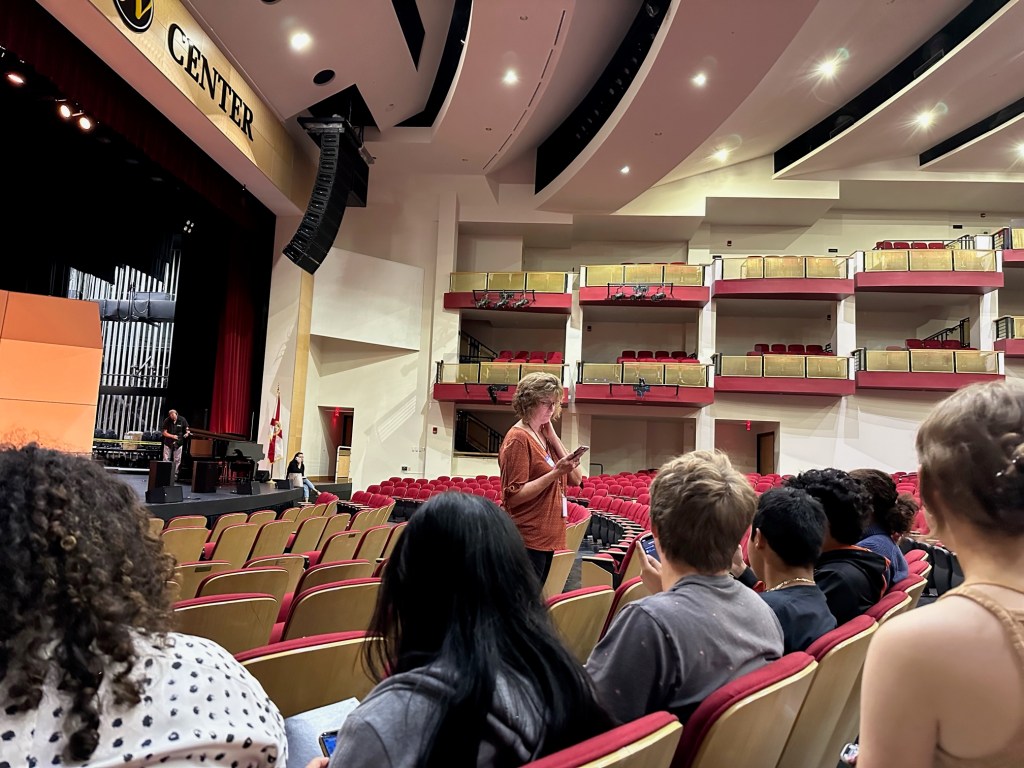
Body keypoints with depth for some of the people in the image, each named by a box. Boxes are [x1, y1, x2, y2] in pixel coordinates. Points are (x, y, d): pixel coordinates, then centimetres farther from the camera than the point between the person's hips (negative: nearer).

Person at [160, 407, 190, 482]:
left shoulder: (182, 420, -7)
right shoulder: (167, 421, -10)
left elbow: (186, 428, 7)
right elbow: (165, 433, -7)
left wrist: (187, 433, -15)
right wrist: (172, 436, -23)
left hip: (178, 443, 1)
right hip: (168, 443, -1)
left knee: (177, 460, 4)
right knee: (166, 459, 2)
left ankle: (175, 476, 12)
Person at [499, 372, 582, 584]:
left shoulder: (545, 436, 12)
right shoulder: (518, 438, -13)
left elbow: (576, 479, 6)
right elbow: (514, 496, -19)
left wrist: (553, 438, 0)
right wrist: (556, 473, -25)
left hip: (548, 538, 8)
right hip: (527, 541, -8)